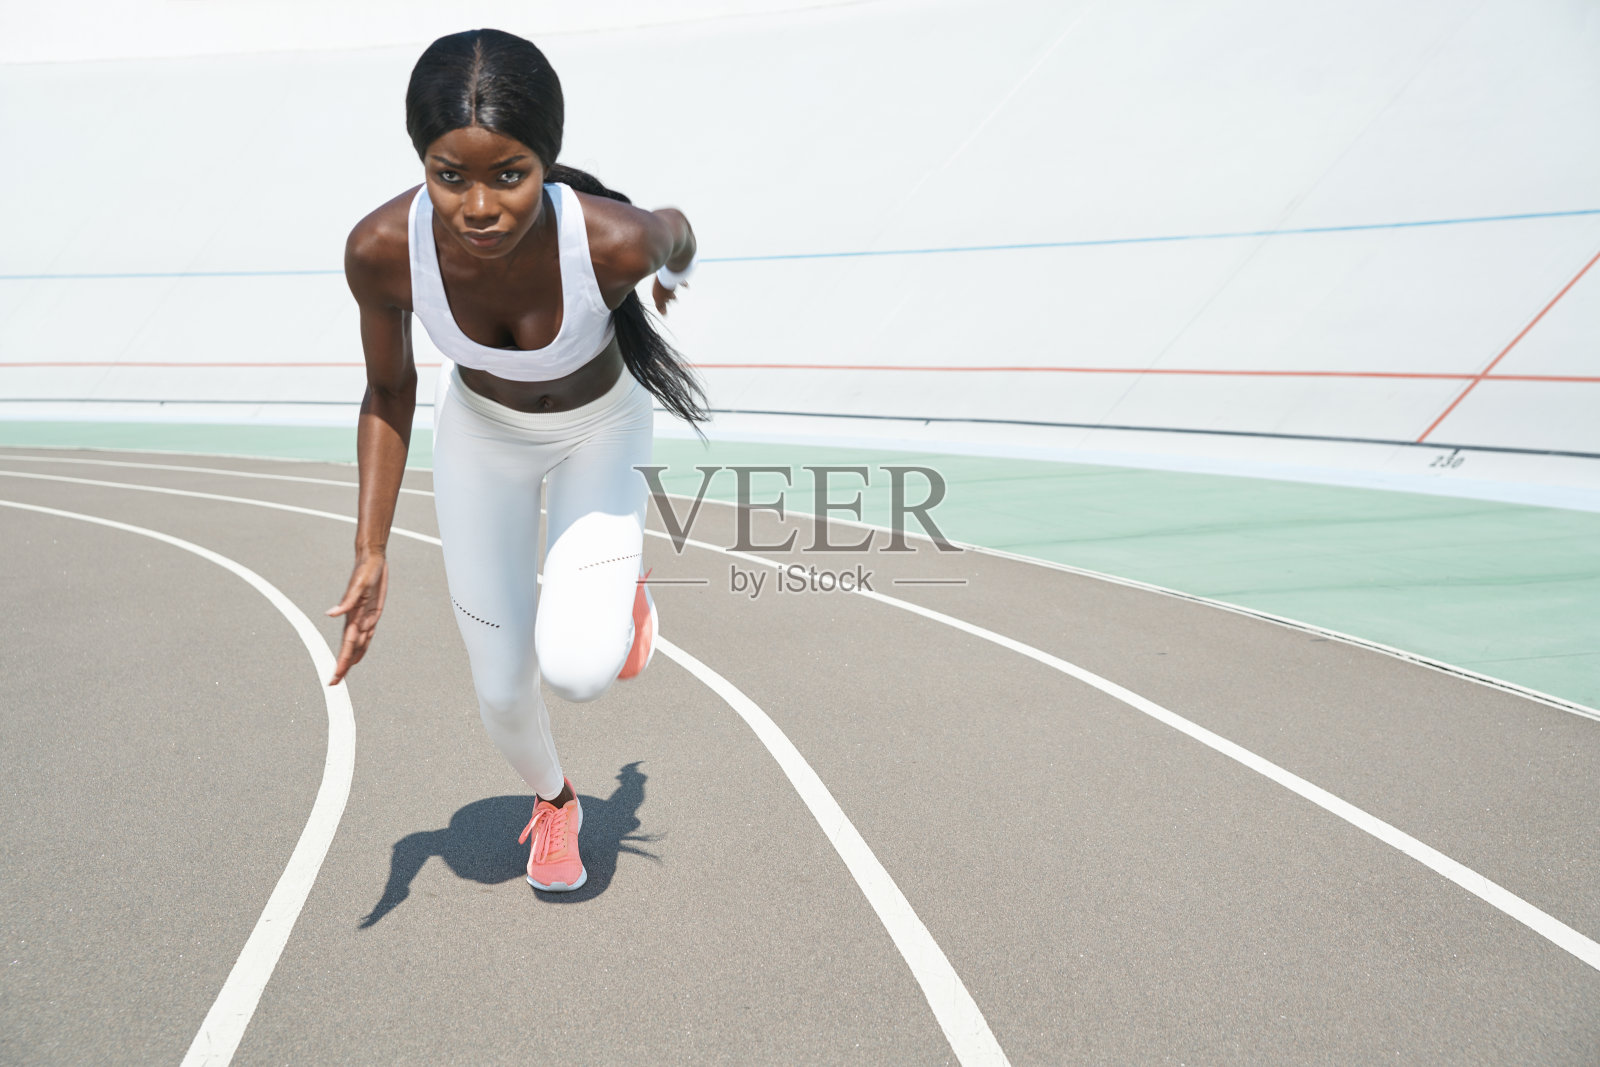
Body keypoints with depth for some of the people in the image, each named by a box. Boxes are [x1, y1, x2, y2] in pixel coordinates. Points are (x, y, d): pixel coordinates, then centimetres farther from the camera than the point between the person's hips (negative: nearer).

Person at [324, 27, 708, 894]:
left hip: (602, 427, -1)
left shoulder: (612, 239, -38)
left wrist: (675, 268, 13)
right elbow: (388, 394, -12)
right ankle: (552, 800, 43)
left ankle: (622, 585, 16)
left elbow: (675, 230, -11)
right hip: (480, 430, 2)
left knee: (578, 669, -21)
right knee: (501, 692, 7)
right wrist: (370, 556, -15)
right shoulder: (382, 250, -31)